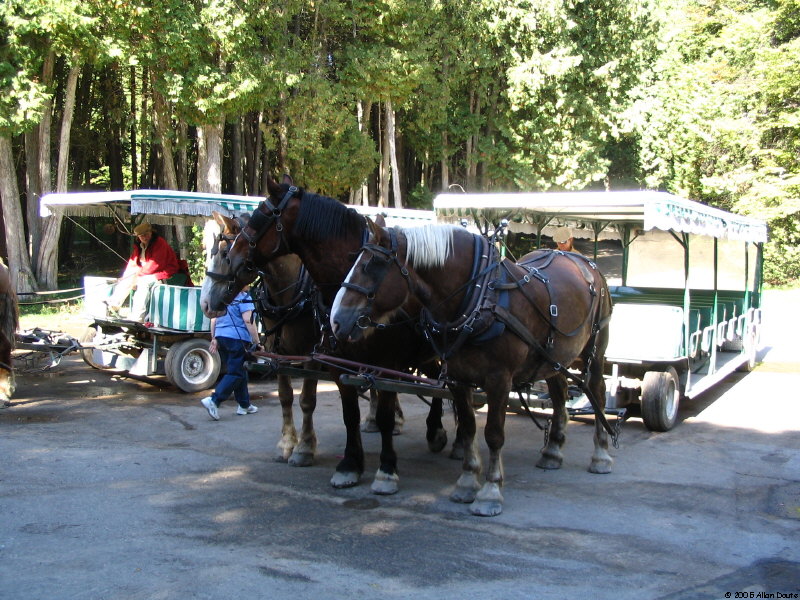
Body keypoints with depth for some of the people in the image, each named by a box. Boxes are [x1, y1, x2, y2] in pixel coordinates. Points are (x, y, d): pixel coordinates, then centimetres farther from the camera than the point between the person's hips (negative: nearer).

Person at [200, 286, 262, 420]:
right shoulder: (243, 297, -10)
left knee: (238, 371, 17)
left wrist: (214, 338, 22)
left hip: (221, 337, 8)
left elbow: (214, 319, 17)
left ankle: (244, 405, 23)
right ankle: (214, 400, -15)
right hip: (238, 338, -8)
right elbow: (248, 321, -17)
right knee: (236, 373, -3)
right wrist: (257, 343, -16)